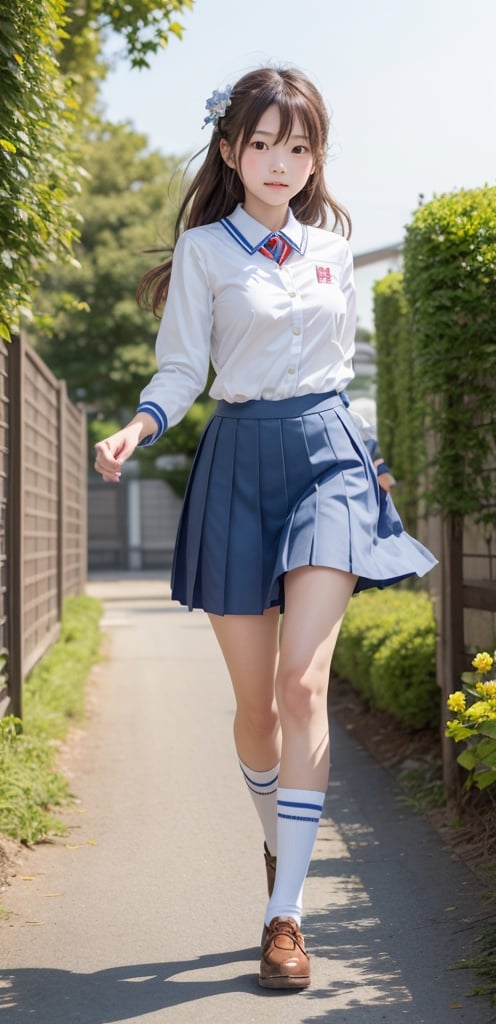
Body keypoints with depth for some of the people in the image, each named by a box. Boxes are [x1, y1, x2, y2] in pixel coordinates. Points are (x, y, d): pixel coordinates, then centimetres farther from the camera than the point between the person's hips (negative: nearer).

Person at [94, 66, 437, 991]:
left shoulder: (332, 248, 11)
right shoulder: (203, 248, 2)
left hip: (326, 451, 1)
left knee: (303, 681, -16)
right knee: (254, 698, 4)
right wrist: (138, 427, -21)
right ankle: (278, 841, 34)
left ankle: (286, 913, -13)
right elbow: (180, 367, -2)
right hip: (239, 462, -1)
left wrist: (363, 457, 23)